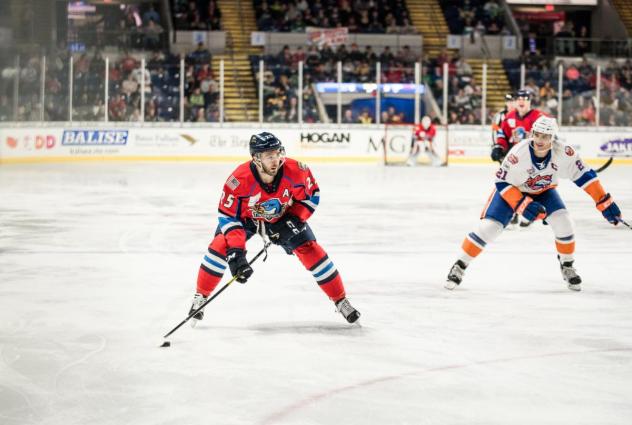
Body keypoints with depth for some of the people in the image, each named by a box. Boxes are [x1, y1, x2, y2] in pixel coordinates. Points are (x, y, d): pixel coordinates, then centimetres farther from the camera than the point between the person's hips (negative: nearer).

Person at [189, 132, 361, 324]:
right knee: (221, 245, -20)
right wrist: (235, 252, -38)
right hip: (246, 216, -1)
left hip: (284, 217, 1)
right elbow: (227, 215, -31)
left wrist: (293, 220, -23)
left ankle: (341, 300, 5)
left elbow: (311, 195, -12)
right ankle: (200, 297, -1)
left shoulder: (296, 171, -32)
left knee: (310, 250, -8)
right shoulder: (239, 179, -38)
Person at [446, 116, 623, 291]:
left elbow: (584, 175, -17)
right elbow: (502, 183, -25)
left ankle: (567, 266, 8)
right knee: (488, 227, -15)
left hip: (543, 191, 3)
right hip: (511, 190, -3)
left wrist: (605, 202, -19)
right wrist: (523, 204, -34)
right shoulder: (518, 154, -37)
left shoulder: (563, 153, -29)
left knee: (562, 222, -17)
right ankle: (460, 266, 1)